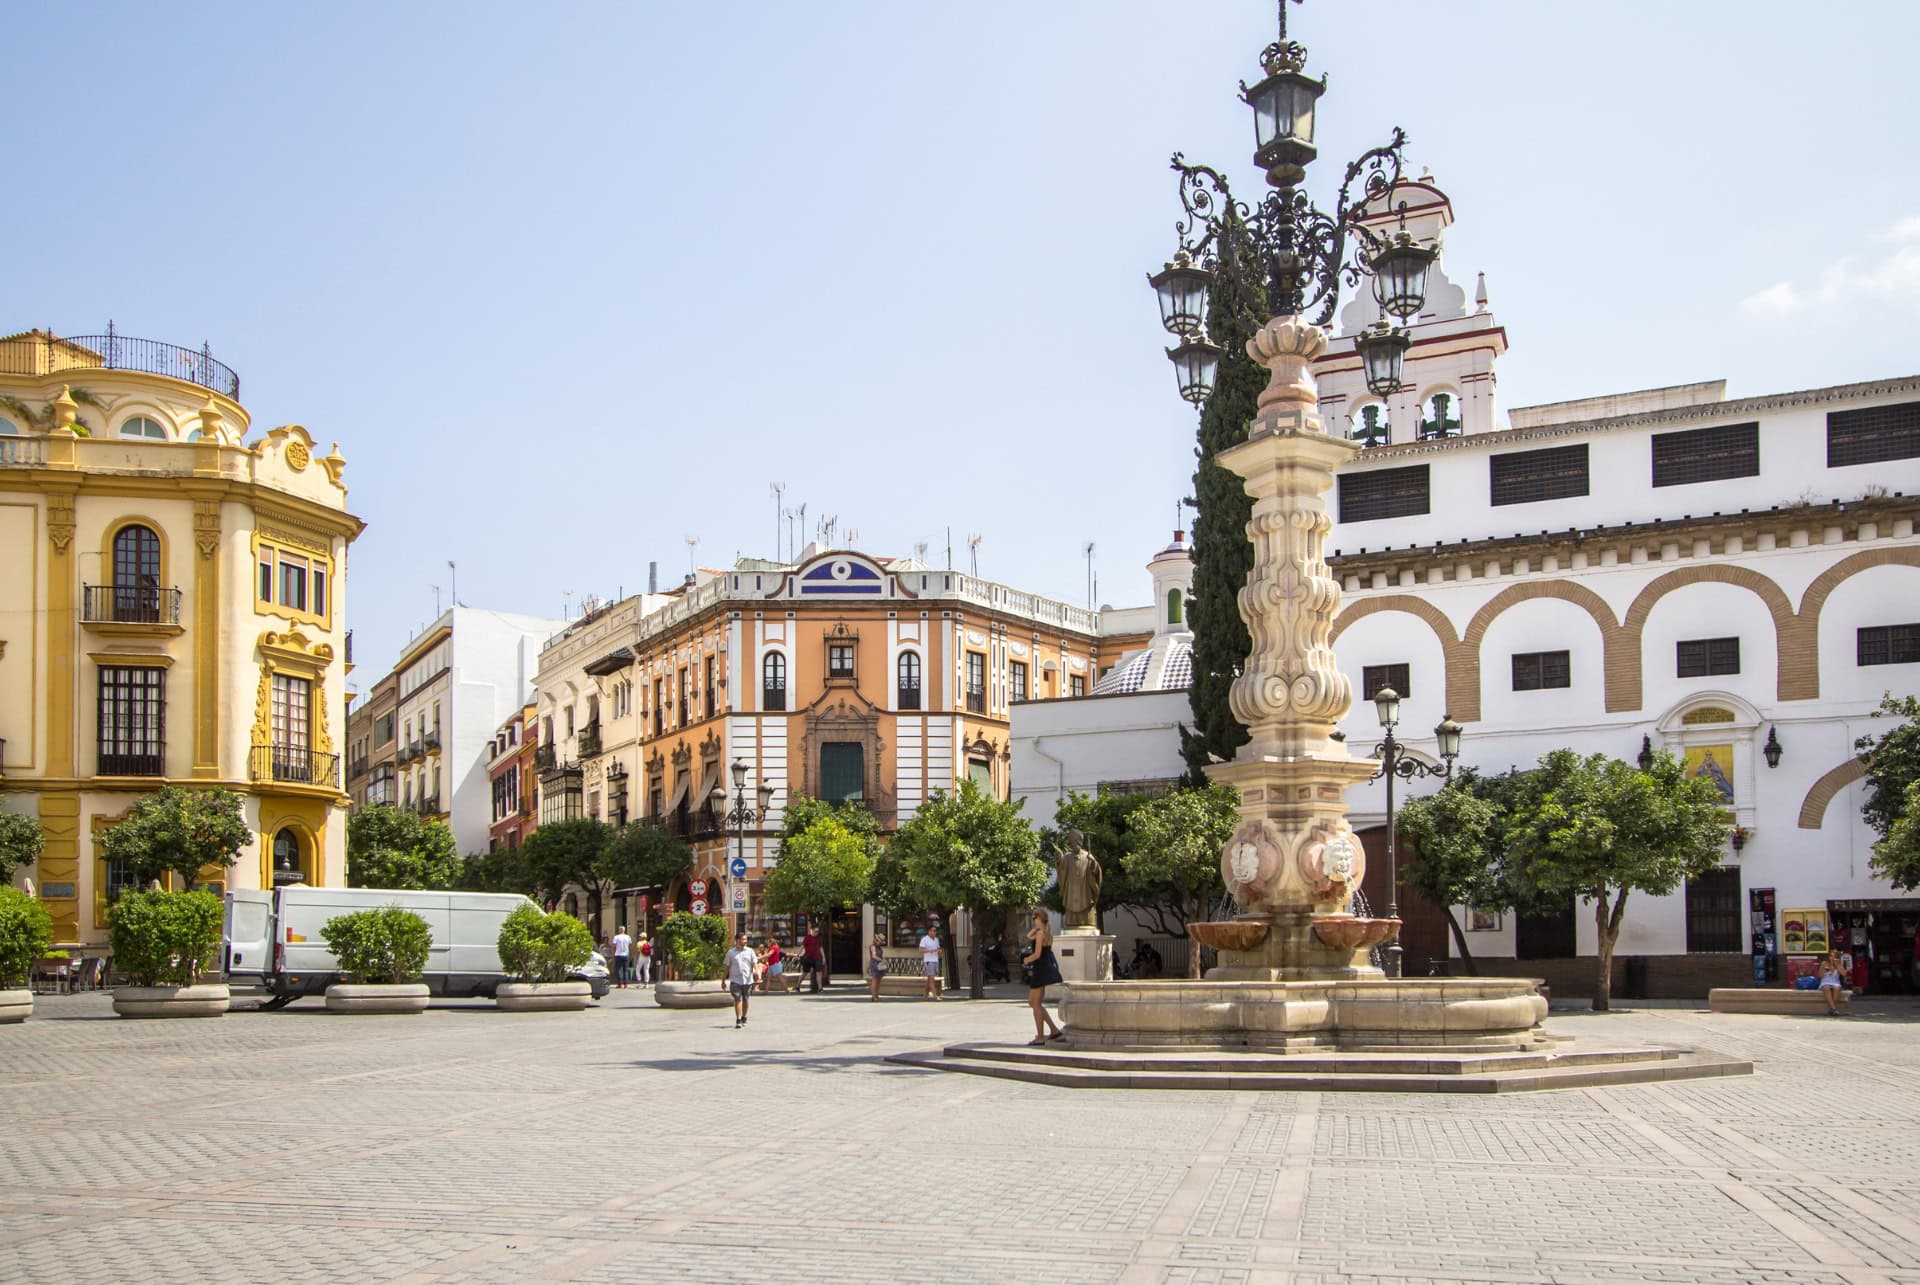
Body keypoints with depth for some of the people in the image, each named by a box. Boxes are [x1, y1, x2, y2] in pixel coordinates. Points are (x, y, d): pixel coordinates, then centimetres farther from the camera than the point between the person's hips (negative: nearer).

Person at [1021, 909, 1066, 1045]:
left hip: (1040, 970, -9)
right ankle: (1054, 1030, 15)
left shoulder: (1040, 933, -16)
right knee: (1033, 1002, 16)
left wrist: (1026, 960, -4)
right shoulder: (1047, 933, 13)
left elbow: (1037, 954, -21)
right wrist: (1036, 928, 11)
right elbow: (1029, 937, 25)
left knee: (1036, 1004, -3)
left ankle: (1040, 1037, -1)